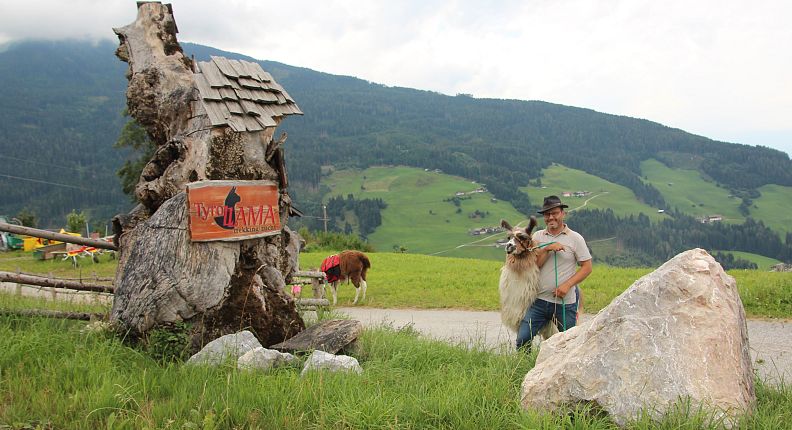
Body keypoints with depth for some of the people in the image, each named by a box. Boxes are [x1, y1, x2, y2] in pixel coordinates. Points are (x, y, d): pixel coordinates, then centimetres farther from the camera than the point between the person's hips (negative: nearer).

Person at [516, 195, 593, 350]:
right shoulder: (538, 236, 8)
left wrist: (567, 285, -13)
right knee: (522, 339, -7)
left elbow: (587, 267, -2)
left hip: (565, 303, -2)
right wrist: (547, 249, -15)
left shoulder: (575, 238, 0)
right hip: (540, 300, 2)